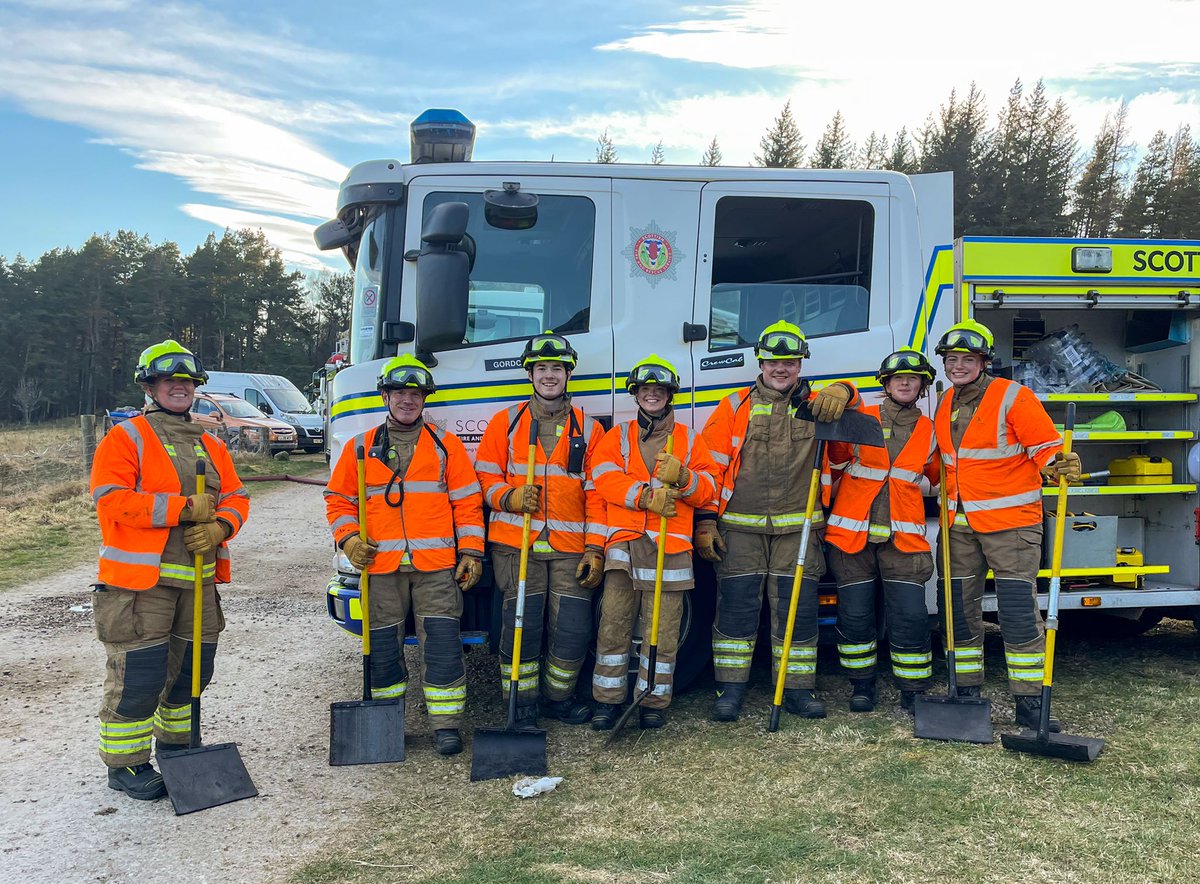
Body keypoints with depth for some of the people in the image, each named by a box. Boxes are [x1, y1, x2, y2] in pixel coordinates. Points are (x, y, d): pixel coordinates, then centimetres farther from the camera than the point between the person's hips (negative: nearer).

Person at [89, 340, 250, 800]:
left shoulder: (211, 446, 16)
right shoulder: (125, 438, -4)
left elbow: (236, 497, 11)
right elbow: (111, 499, -16)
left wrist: (219, 526, -12)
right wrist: (183, 508, -21)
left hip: (198, 580, 6)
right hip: (141, 580, -6)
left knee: (193, 671, 16)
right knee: (138, 676, -4)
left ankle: (175, 743, 36)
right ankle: (125, 764, 13)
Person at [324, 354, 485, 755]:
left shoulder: (446, 445, 8)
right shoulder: (360, 448, 11)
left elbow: (468, 502, 6)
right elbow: (338, 500, 15)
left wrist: (471, 553, -2)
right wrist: (349, 538, -3)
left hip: (437, 566, -1)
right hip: (380, 566, 2)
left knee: (442, 643, -5)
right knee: (383, 646, 8)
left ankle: (446, 724, 5)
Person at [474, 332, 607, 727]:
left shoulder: (588, 429, 11)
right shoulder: (506, 422, 10)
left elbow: (596, 494, 8)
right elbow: (484, 475, 9)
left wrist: (595, 550, 0)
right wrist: (509, 497, -13)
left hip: (571, 548, 1)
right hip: (516, 545, -1)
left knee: (574, 628, -1)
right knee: (522, 624, -4)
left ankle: (557, 696, 22)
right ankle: (522, 704, 14)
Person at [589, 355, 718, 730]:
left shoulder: (690, 440, 16)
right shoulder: (616, 437, 16)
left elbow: (708, 491, 8)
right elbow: (605, 478, -2)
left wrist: (682, 477, -13)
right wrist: (646, 495, -16)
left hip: (671, 544, 0)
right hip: (624, 542, 0)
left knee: (663, 627, -1)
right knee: (613, 622, -2)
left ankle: (654, 701, 11)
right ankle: (608, 699, 9)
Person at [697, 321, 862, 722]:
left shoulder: (816, 406, 12)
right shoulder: (735, 406, 7)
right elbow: (709, 466, 5)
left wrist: (840, 391, -14)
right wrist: (705, 521, -1)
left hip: (796, 529, 1)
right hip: (740, 528, -1)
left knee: (798, 610, 3)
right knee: (736, 607, 0)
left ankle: (797, 689, 14)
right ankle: (730, 689, 11)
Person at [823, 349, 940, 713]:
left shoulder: (929, 431, 10)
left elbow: (938, 476, 24)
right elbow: (836, 461, 12)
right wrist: (829, 502, 7)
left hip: (903, 536, 1)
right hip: (852, 533, -1)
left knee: (910, 615, -6)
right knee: (854, 614, 3)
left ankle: (913, 690, 9)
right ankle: (862, 684, 22)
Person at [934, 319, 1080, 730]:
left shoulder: (1013, 397, -8)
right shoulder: (945, 406, 11)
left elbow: (1046, 447, -13)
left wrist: (1060, 465, -31)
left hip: (1010, 521, -6)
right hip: (960, 524, 6)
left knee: (1019, 611, -6)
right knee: (961, 608, 10)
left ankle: (1029, 701, 2)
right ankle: (966, 691, 22)